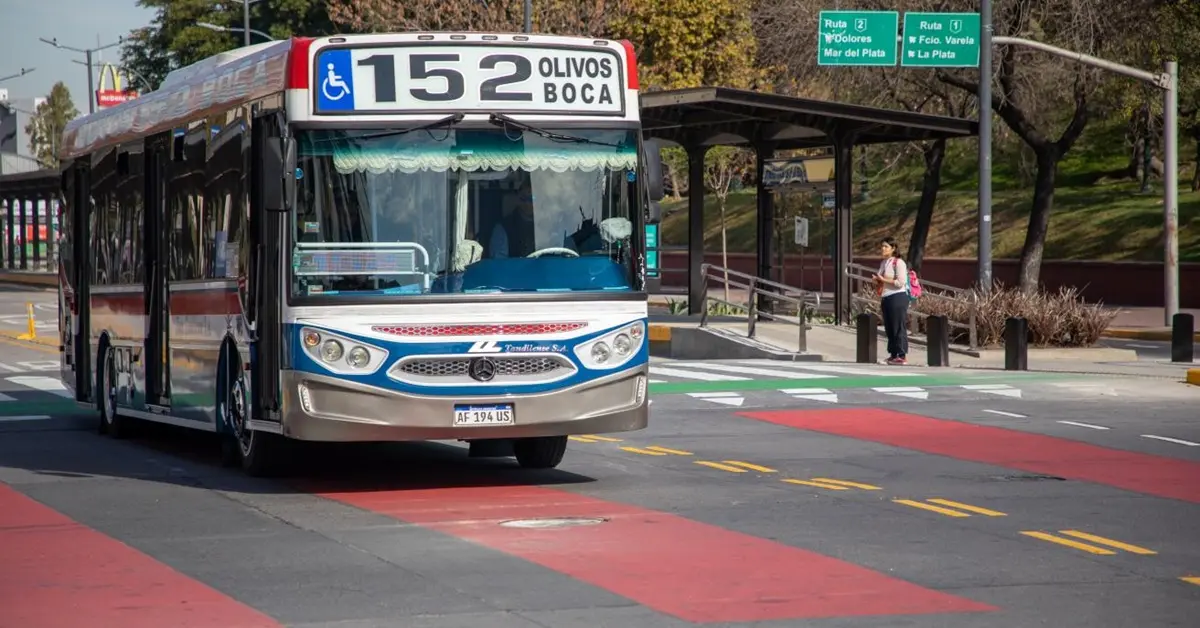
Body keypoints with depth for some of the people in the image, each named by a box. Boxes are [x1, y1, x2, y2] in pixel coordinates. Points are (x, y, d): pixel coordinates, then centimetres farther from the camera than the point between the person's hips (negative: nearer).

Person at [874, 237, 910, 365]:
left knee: (899, 328, -7)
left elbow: (901, 282, -16)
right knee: (889, 328, 9)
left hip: (897, 298, -8)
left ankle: (902, 356, -6)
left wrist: (883, 279, -14)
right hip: (885, 299, 8)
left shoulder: (898, 262, -8)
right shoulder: (883, 263, 16)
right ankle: (893, 354, 16)